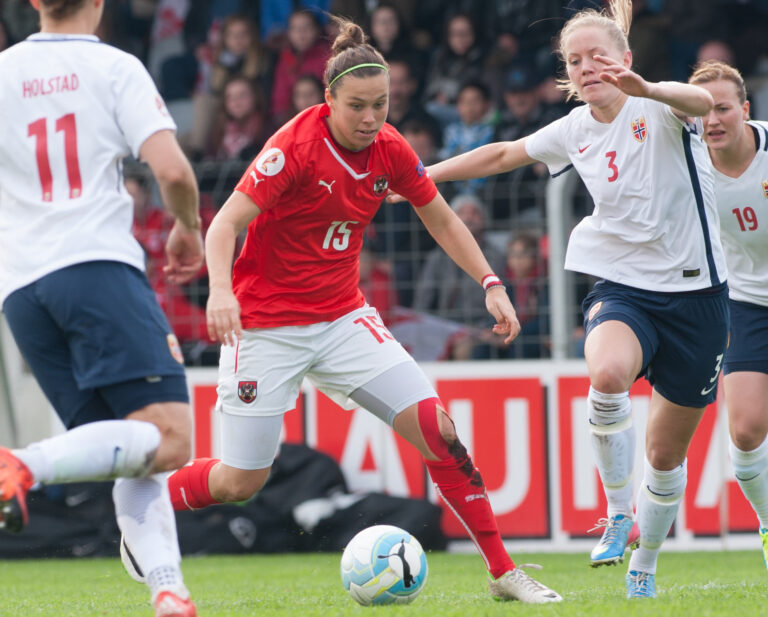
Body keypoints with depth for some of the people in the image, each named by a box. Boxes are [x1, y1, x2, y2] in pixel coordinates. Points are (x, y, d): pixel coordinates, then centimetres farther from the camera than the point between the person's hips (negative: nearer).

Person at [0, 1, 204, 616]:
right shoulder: (115, 67, 4)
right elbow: (173, 171, -6)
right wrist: (188, 230, 14)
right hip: (99, 266, -5)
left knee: (137, 457, 9)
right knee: (168, 438, -12)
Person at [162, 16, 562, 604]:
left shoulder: (390, 150, -3)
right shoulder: (296, 146, -20)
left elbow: (442, 220, 12)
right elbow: (224, 226, -25)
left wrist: (491, 283, 2)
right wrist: (221, 290, -43)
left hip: (343, 317, 5)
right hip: (266, 323, -5)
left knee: (436, 427, -9)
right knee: (242, 481, -2)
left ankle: (503, 571, -3)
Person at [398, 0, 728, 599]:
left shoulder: (659, 110, -10)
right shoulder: (576, 129, 5)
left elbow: (702, 101, -35)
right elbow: (504, 154, 22)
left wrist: (645, 89, -56)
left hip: (694, 292, -2)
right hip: (622, 286, 2)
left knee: (667, 453, 7)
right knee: (608, 373, -35)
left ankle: (644, 566, 32)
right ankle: (618, 511, -15)